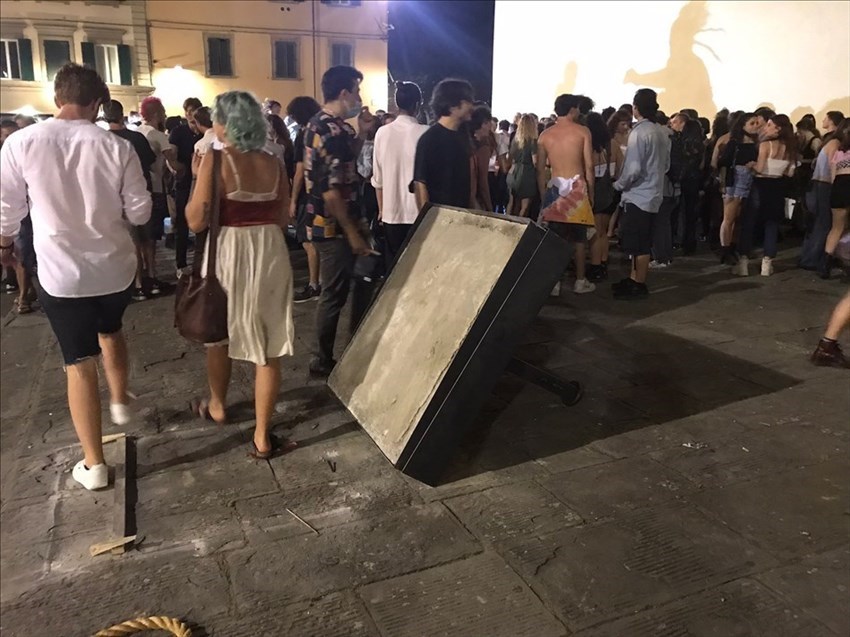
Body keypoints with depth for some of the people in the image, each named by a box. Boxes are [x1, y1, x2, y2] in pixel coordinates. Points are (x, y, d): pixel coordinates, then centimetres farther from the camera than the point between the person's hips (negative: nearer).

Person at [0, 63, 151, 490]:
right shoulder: (117, 147, -9)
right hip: (115, 267, 2)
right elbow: (140, 213, -4)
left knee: (79, 363, 6)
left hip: (61, 272, -1)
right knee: (110, 330, 31)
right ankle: (120, 402, 45)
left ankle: (93, 464, 14)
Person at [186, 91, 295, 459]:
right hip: (271, 255, 3)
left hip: (229, 254, -3)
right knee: (269, 348, 5)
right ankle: (263, 437, 11)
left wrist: (195, 183, 3)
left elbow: (196, 222, -13)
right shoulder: (273, 164, 3)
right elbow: (283, 219, 9)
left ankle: (217, 406, 43)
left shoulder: (215, 161, -10)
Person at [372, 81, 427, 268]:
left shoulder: (382, 133, -1)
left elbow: (378, 177, 4)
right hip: (418, 211, -3)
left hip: (391, 211, 3)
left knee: (393, 263, 11)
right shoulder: (424, 133, -9)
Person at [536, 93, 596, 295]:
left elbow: (540, 170, 4)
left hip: (555, 187, 2)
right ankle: (580, 281, 14)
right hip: (576, 186, -2)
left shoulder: (545, 135, 5)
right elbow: (589, 166, -4)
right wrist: (591, 192, 4)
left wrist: (543, 196, 11)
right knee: (578, 237, 7)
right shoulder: (582, 131, -1)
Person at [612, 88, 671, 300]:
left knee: (638, 244, 0)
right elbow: (666, 164, 14)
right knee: (640, 242, 16)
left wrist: (618, 185, -6)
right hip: (652, 194, 8)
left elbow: (633, 169, -21)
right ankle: (634, 279, 26)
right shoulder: (662, 132, 8)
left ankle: (639, 286, 8)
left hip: (637, 195, -8)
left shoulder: (638, 133, -17)